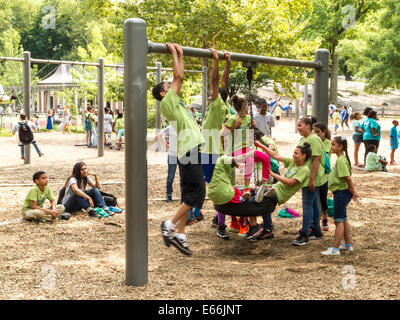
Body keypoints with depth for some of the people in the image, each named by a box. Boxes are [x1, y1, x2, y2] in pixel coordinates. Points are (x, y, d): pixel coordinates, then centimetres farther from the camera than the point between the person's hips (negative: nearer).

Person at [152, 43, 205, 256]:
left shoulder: (175, 101, 19)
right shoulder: (167, 102, -6)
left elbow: (180, 78, 24)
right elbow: (178, 76, -7)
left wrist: (180, 54, 23)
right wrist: (174, 53, 0)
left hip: (191, 152, 9)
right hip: (188, 151, -9)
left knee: (189, 194, 8)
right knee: (196, 192, -11)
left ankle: (180, 235, 8)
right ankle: (170, 224, -6)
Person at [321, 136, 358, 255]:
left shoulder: (340, 160, -20)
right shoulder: (342, 158, 12)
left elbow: (348, 178, -24)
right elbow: (347, 177, 13)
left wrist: (353, 192, -14)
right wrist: (352, 191, 12)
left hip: (341, 192, -10)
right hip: (340, 193, 10)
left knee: (339, 221, -6)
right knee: (344, 220, 18)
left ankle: (335, 249, -2)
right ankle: (348, 244, 27)